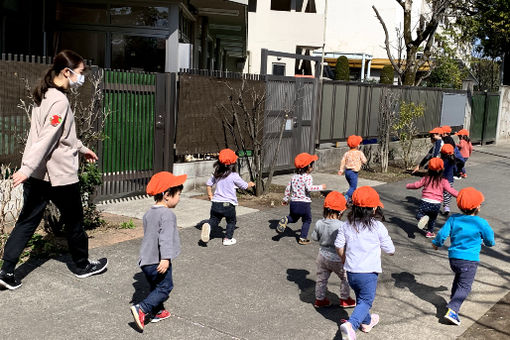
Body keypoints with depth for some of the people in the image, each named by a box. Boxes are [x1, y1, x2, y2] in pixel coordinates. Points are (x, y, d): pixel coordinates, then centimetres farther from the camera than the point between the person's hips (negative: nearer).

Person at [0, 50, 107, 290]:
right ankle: (82, 266, 28)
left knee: (27, 221, 9)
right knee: (74, 222, 11)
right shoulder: (60, 101, -19)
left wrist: (81, 148, 32)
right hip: (59, 175, -8)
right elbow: (47, 138, -25)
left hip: (36, 174, 9)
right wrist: (27, 168, -29)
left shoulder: (44, 96, 12)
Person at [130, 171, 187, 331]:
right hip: (158, 262, -9)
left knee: (156, 287, 22)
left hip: (145, 261, 9)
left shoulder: (148, 214, 12)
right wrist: (166, 258, -31)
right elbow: (166, 238, -26)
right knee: (164, 288, 0)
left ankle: (157, 312, 30)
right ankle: (142, 309, -11)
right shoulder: (167, 214, -16)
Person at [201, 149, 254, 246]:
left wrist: (210, 195, 28)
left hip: (216, 203, 4)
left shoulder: (216, 174, 3)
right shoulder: (234, 176, -12)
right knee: (231, 222, 17)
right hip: (228, 204, -4)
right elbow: (244, 186, 1)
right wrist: (250, 184, 23)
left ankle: (208, 226, -17)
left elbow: (209, 184, 13)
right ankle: (228, 238, 18)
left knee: (214, 220, 13)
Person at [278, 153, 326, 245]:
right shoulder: (308, 177, -12)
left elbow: (288, 188, 11)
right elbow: (309, 188, -26)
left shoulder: (294, 176, 7)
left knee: (293, 218, 25)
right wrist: (320, 187, -14)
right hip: (304, 203, -5)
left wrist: (285, 199, 22)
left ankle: (285, 220, -6)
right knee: (307, 220, 13)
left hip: (293, 202, 5)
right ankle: (303, 238, 11)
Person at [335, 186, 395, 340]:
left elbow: (339, 246, 5)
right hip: (369, 272, -5)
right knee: (366, 301, 6)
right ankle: (351, 324, -17)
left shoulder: (347, 225, -1)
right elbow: (390, 251, -4)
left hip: (351, 271, 5)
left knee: (360, 297, 25)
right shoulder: (378, 227, -12)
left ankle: (366, 322, 45)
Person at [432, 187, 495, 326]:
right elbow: (490, 241, 2)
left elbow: (443, 233, -3)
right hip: (469, 260, -5)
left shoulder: (453, 219, -3)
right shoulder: (481, 223, -10)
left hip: (453, 257, 5)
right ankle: (452, 310, -16)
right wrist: (487, 243, 27)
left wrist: (436, 243, 18)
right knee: (464, 286, -1)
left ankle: (454, 298, 46)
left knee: (459, 277, 30)